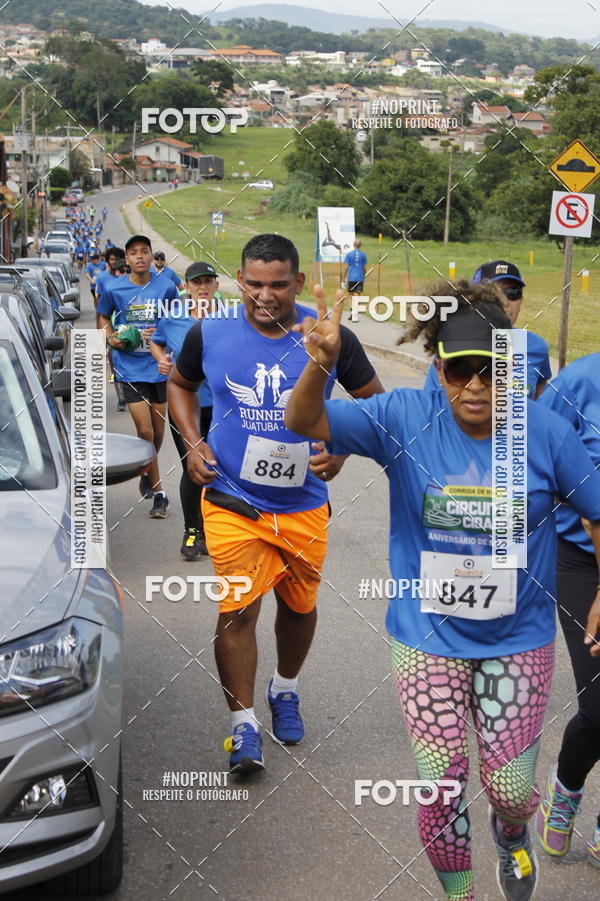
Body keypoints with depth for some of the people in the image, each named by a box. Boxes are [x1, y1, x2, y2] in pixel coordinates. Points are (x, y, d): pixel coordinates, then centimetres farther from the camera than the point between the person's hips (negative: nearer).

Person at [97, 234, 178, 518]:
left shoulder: (166, 287, -3)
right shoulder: (113, 288, -4)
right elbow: (103, 317, 13)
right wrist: (111, 338, -6)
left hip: (159, 365, 2)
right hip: (130, 367, -2)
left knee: (158, 428, 13)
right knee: (145, 429, -8)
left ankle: (148, 472, 41)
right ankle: (158, 492, 1)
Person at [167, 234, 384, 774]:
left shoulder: (330, 337, -8)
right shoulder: (210, 333, -7)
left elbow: (372, 399, 4)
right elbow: (180, 384, 13)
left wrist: (340, 448, -12)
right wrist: (193, 442, -2)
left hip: (304, 503, 2)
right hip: (232, 500, -1)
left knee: (299, 605, 16)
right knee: (237, 610, -8)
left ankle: (285, 690, 44)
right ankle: (244, 724, 7)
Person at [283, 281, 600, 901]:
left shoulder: (545, 432, -12)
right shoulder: (407, 420, -12)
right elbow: (304, 423, -20)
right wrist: (320, 366, -40)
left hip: (518, 640, 0)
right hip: (428, 637, 0)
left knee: (509, 789, 6)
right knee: (440, 788, 4)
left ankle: (511, 833, 46)